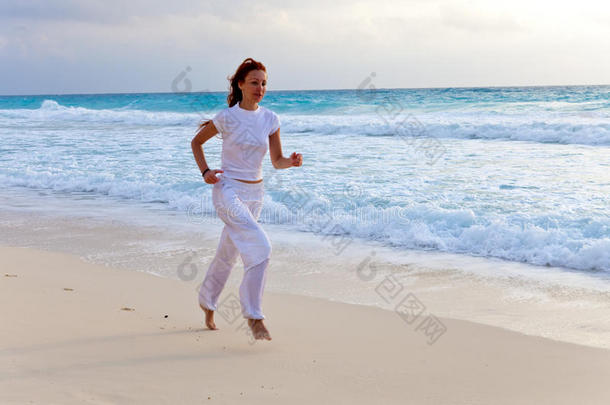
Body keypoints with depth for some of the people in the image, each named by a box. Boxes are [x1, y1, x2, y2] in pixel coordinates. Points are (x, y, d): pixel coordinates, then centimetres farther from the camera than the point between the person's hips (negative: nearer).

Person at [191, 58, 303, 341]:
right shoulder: (227, 118, -9)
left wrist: (291, 162, -16)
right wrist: (205, 171, -7)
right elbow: (196, 141, 5)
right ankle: (254, 316, -14)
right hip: (228, 192, -6)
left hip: (255, 193, 6)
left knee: (228, 253, 19)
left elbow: (277, 161, 5)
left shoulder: (270, 119, 2)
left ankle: (207, 303, 42)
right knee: (261, 248, -22)